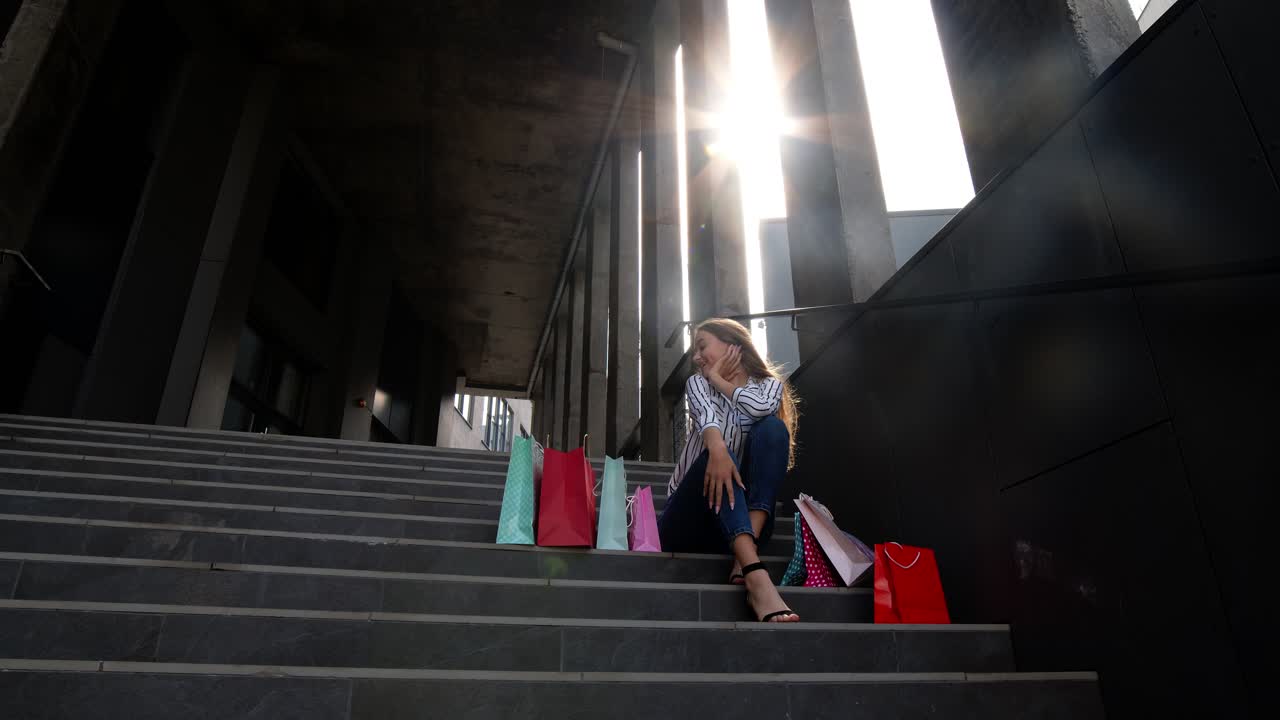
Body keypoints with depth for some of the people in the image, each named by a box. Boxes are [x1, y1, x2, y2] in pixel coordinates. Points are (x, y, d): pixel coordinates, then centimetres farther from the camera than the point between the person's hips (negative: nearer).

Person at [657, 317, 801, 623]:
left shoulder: (770, 384, 13)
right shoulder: (697, 382, 11)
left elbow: (761, 408, -14)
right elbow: (706, 414, -15)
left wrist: (719, 380, 0)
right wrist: (717, 449, -36)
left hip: (742, 517, 1)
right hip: (692, 516, -1)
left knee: (773, 427, -19)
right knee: (717, 454, -30)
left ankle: (744, 557, -32)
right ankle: (756, 577, -50)